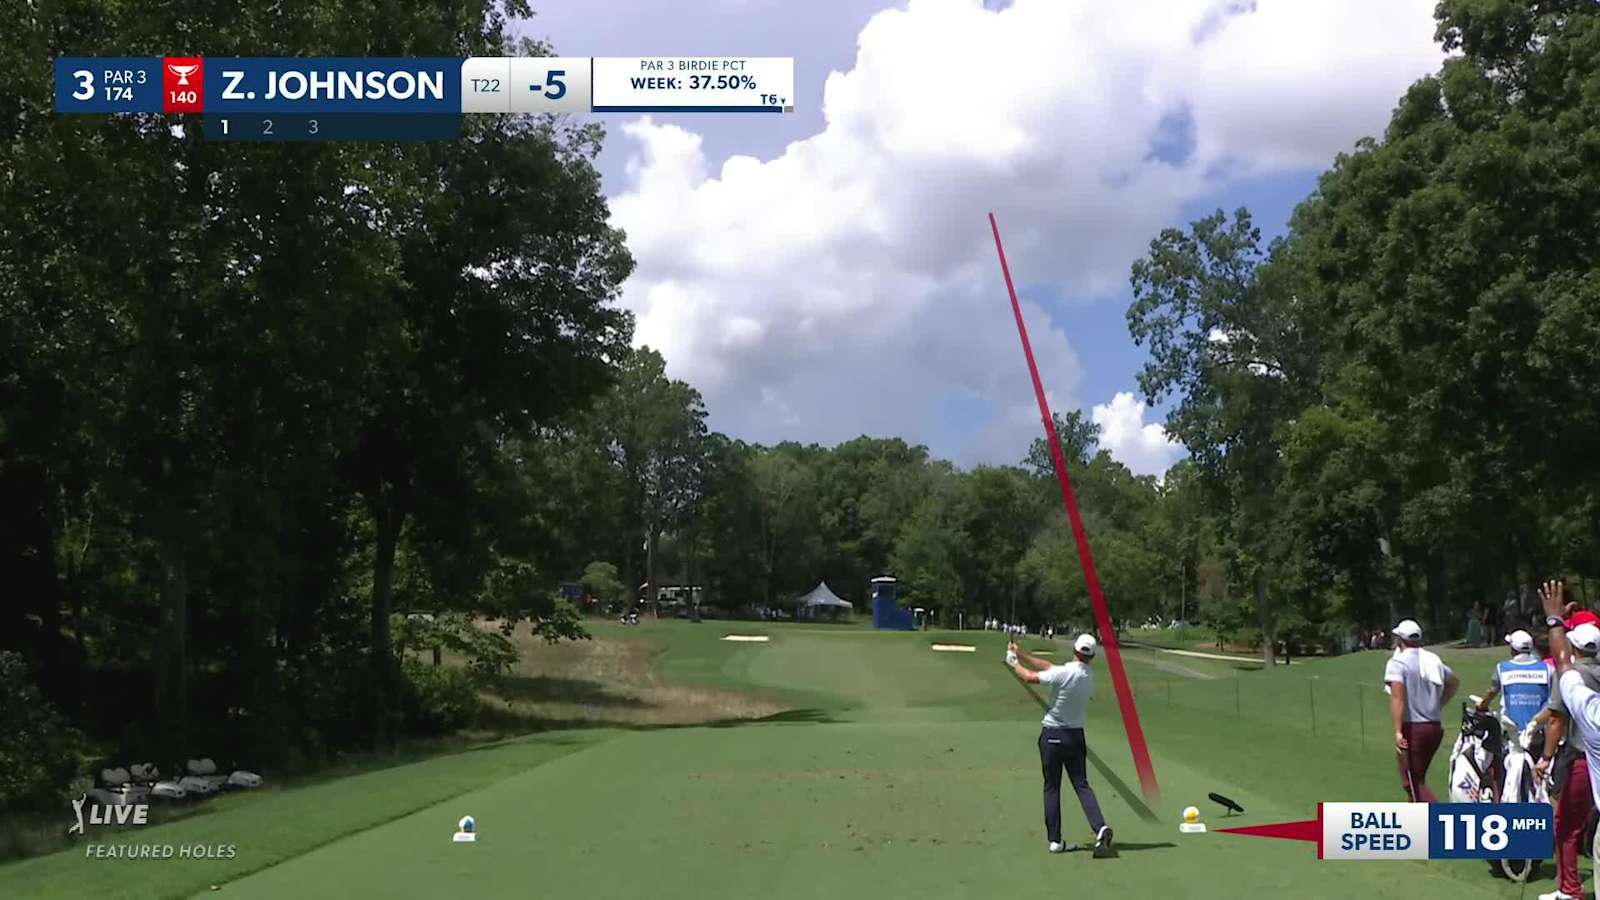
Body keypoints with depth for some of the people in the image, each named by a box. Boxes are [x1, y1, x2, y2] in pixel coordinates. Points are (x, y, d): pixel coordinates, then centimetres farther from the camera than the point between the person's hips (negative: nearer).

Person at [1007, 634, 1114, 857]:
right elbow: (1048, 667, 7)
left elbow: (1031, 677, -9)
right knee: (1082, 785, 6)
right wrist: (1020, 654, 11)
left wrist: (1014, 663, 10)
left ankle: (1054, 839, 6)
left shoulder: (1064, 673, -19)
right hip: (1076, 736, 4)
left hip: (1052, 736, -4)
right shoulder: (1089, 676, 1)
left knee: (1051, 788, 5)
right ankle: (1100, 827, -16)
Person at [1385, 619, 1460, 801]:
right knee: (1418, 779, 19)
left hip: (1412, 727, -7)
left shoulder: (1397, 662, -11)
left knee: (1411, 782, -1)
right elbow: (1454, 682, 28)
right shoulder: (1433, 660, 11)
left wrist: (1398, 731, -25)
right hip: (1435, 726, 7)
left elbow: (1398, 698, -22)